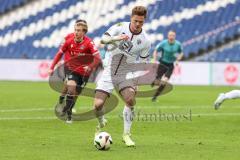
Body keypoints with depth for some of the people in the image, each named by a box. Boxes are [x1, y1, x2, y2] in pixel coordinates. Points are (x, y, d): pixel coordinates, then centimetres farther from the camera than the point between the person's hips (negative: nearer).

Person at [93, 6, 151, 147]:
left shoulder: (145, 41, -5)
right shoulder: (120, 27, -8)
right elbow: (103, 39, -22)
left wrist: (137, 82, -5)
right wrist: (117, 38, -40)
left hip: (126, 74, 0)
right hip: (109, 71, 0)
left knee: (130, 100, -27)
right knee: (98, 105, -11)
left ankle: (126, 134, -11)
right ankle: (101, 122, 25)